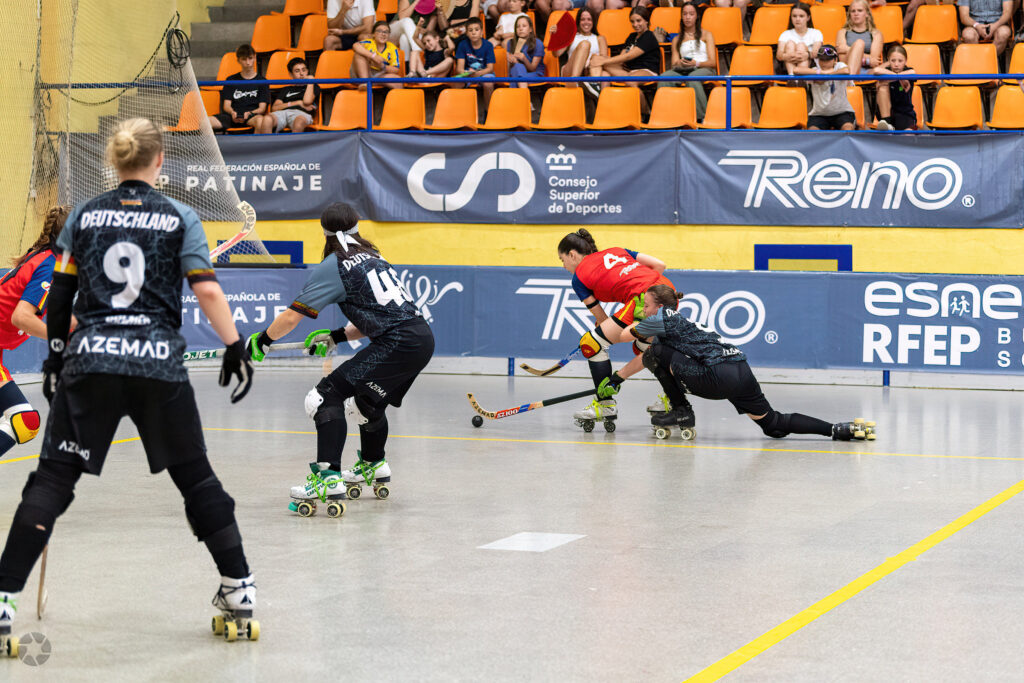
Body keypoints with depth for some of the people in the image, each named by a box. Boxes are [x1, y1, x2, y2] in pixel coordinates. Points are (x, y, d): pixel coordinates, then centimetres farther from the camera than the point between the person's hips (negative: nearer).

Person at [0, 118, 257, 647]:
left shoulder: (83, 217, 8)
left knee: (53, 480, 4)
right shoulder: (179, 218, 3)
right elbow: (207, 290, -7)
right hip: (159, 365, -1)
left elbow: (59, 297, 9)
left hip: (90, 360, 1)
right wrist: (235, 347, 0)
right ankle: (239, 589, 16)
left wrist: (55, 356, 20)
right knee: (195, 477, 13)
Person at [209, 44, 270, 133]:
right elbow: (226, 105, 13)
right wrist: (232, 112, -12)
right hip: (232, 116, 2)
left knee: (260, 120, -41)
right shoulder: (231, 80, 22)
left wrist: (249, 113, -16)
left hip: (252, 116, -2)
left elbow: (262, 108, 6)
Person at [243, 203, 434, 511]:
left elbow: (292, 316, -5)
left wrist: (262, 341, 10)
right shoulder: (372, 258, 22)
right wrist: (337, 337, 23)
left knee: (328, 396, -11)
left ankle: (328, 476, -24)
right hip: (423, 338, 9)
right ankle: (374, 465, 54)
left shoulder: (334, 266, -3)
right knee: (365, 399, 32)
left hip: (398, 345, -9)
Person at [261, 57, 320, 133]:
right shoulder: (286, 89, 35)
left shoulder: (313, 87, 29)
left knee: (299, 122, -45)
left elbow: (307, 101, 5)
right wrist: (298, 103, 8)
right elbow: (274, 108, 17)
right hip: (283, 112, 3)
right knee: (267, 119, -37)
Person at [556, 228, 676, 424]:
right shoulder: (615, 251, 27)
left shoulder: (579, 277, 12)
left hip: (645, 300, -8)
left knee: (592, 343, 1)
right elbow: (659, 264, 20)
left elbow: (601, 318, 12)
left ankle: (606, 405, 4)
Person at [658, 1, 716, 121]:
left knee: (692, 77, -41)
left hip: (704, 69, -3)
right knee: (665, 77, -32)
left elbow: (712, 62, 6)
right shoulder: (677, 40, 25)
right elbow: (674, 64, 16)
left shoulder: (706, 34, 17)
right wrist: (679, 64, -10)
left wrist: (696, 63, -15)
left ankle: (701, 117, -44)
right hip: (683, 71, 3)